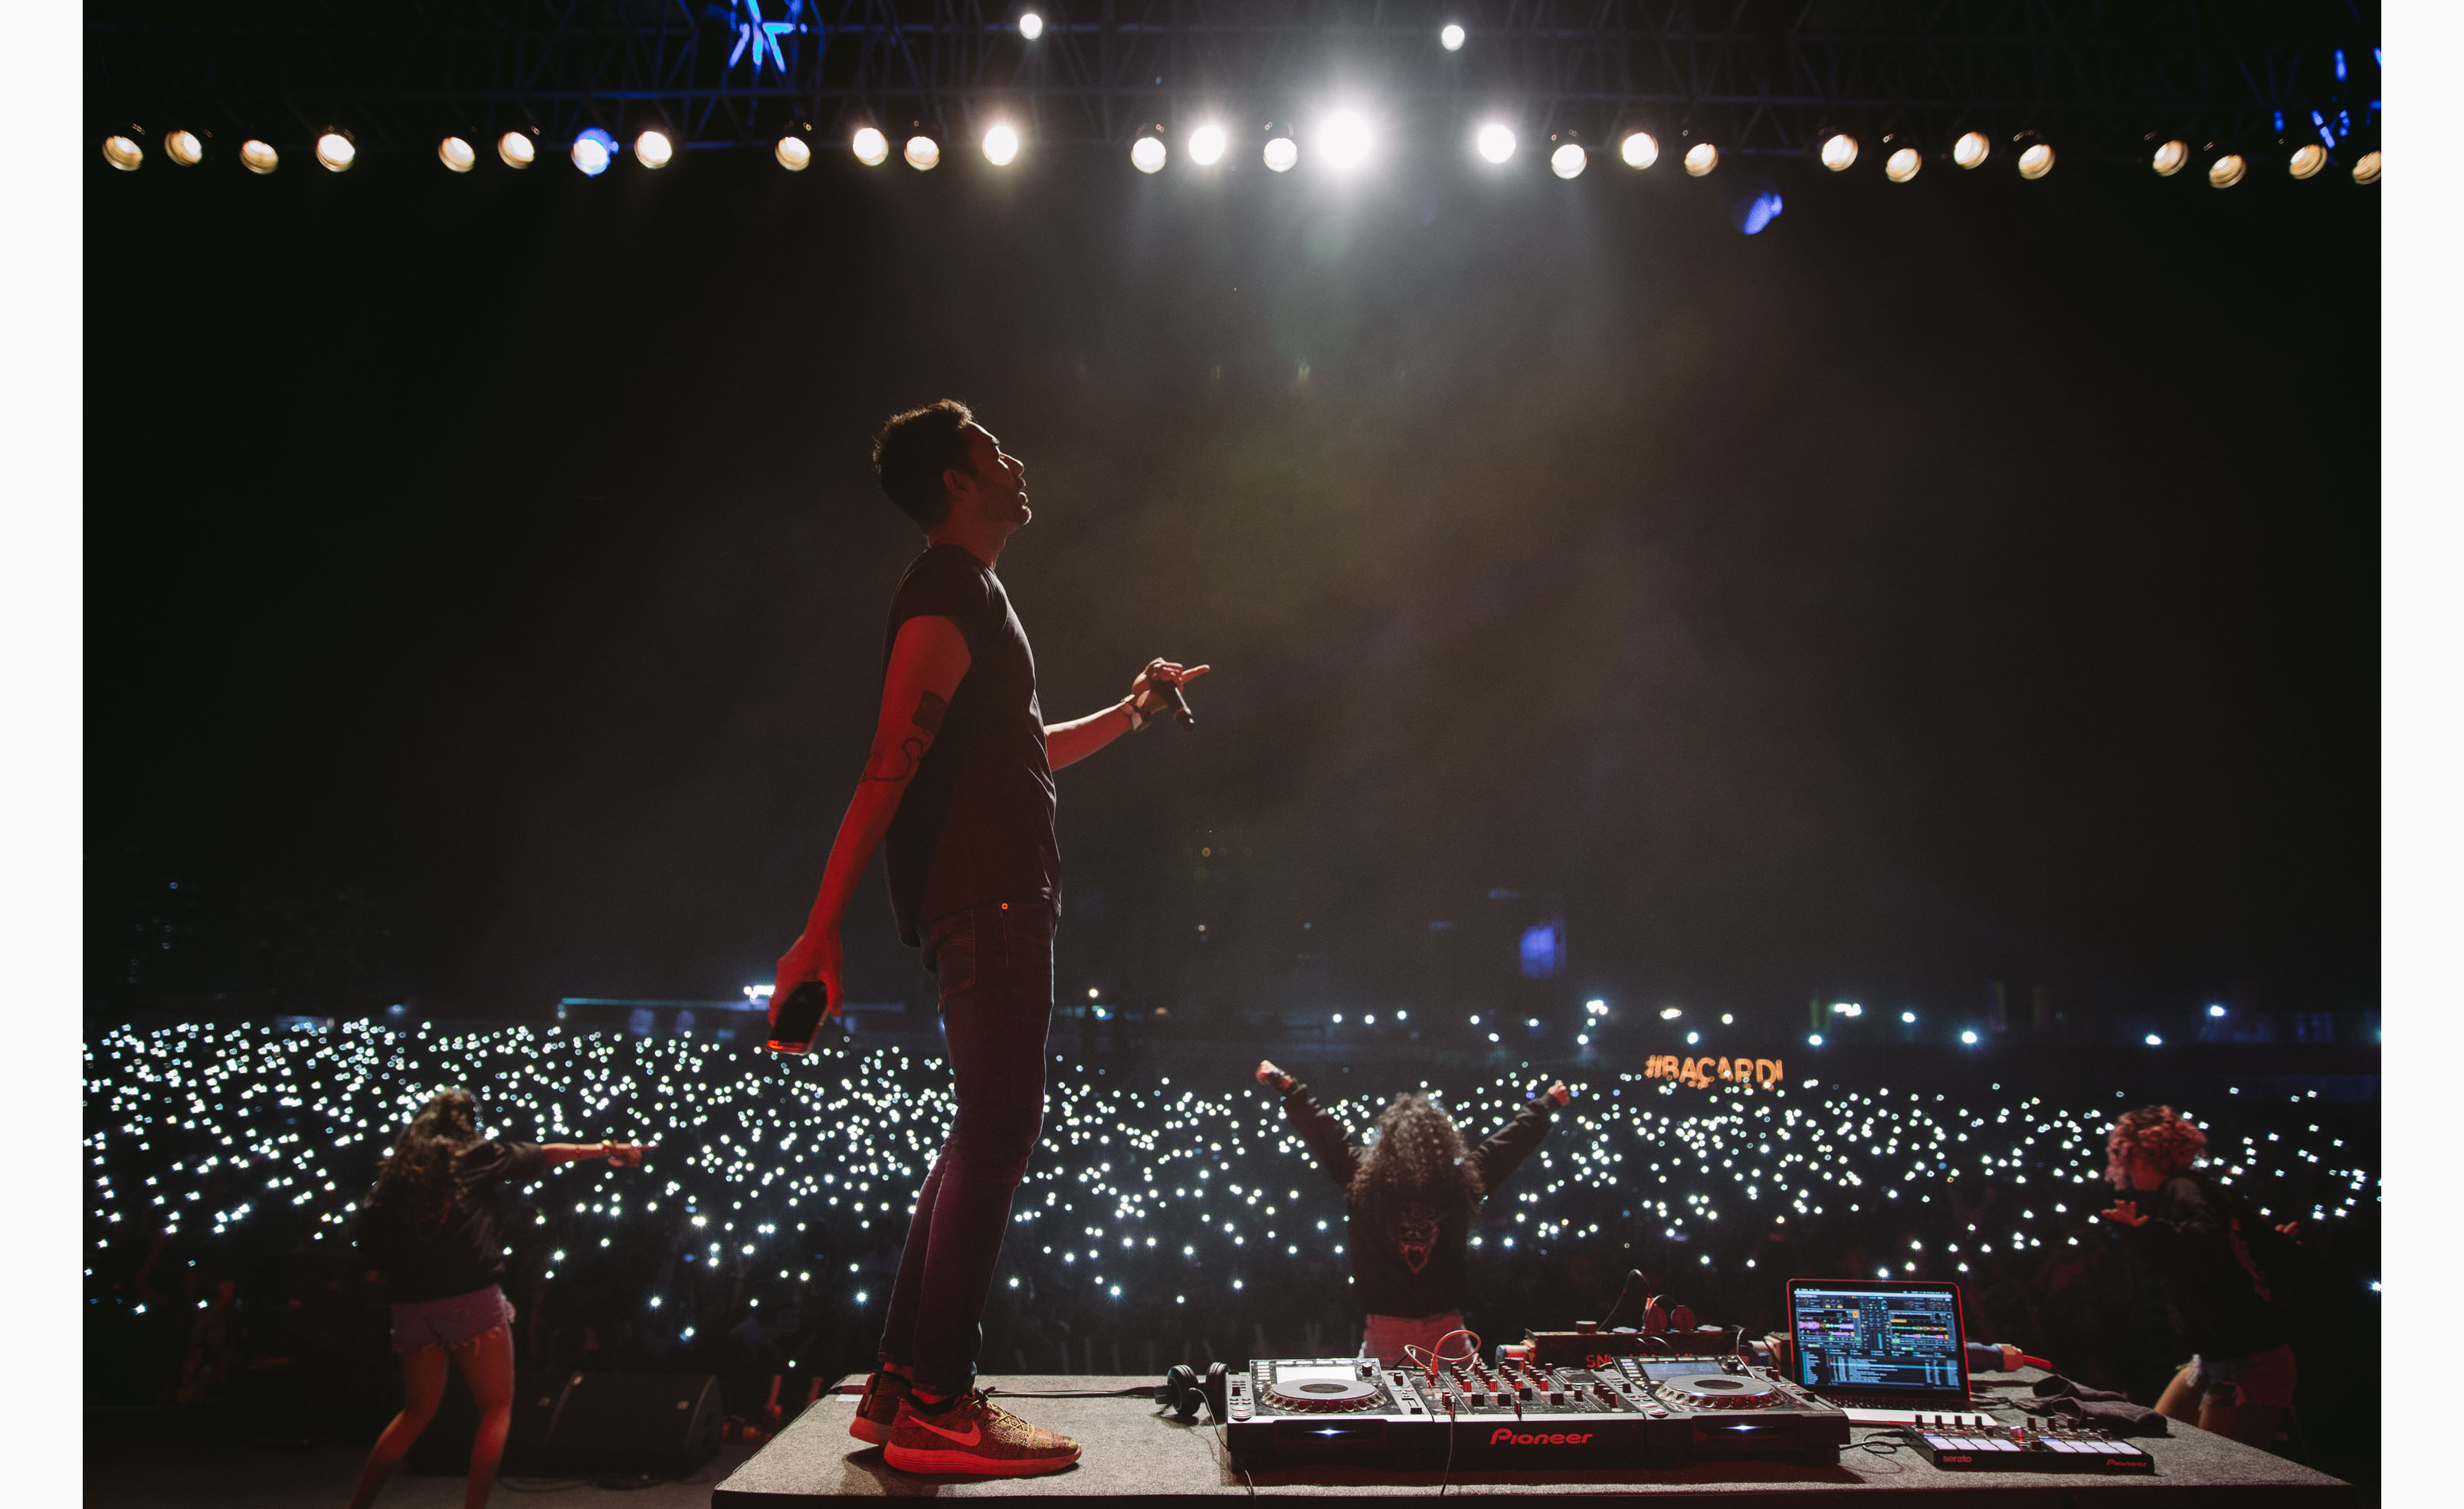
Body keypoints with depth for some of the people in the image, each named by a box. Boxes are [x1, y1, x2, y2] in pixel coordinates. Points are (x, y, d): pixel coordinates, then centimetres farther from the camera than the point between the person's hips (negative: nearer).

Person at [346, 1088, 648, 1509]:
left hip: (412, 1303, 5)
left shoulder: (395, 1173, 10)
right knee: (496, 1408, 6)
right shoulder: (476, 1156, 2)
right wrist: (602, 1149, 19)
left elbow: (370, 1240, 8)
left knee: (417, 1411, 21)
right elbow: (545, 1155, 10)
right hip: (472, 1298, -5)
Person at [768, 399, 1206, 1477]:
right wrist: (824, 927, -25)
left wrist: (1130, 712, 29)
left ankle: (901, 1386, 17)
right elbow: (890, 766, -20)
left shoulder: (971, 595, 25)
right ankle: (937, 1408, -6)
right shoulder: (949, 593, -9)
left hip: (1000, 897, 11)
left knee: (987, 1134, 12)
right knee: (997, 1128, -11)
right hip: (985, 900, -11)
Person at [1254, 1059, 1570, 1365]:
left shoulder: (1361, 1177, -8)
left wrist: (1284, 1084, 17)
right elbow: (1517, 1135, 11)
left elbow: (1322, 1132, 4)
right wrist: (1549, 1102, 26)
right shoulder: (1462, 1181, -4)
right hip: (1447, 1331, 1)